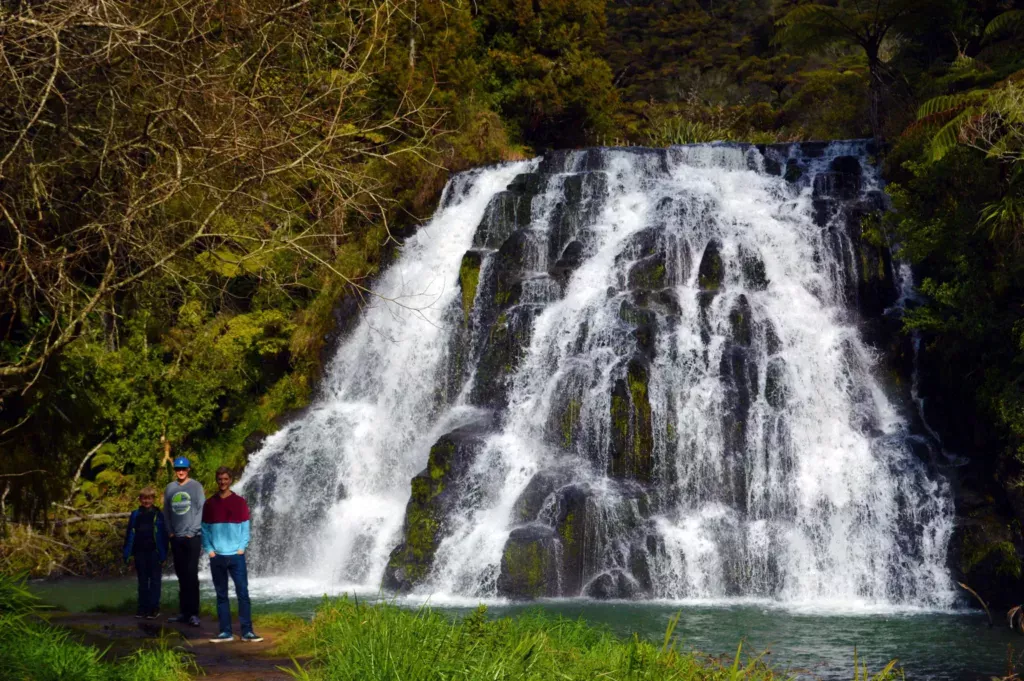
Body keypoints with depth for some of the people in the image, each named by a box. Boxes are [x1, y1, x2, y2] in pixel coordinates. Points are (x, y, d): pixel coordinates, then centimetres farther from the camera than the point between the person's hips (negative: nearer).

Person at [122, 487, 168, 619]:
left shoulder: (158, 515, -3)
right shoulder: (135, 515, 5)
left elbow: (164, 535, -3)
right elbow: (129, 534, 6)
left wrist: (164, 555, -8)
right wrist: (127, 553, 1)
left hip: (154, 553, -3)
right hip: (140, 552, 3)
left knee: (154, 581, 2)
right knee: (142, 581, 10)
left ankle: (154, 608, 4)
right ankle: (142, 608, 15)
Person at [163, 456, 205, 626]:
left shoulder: (196, 486, -2)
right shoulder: (170, 488, 9)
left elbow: (201, 510, -5)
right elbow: (166, 511, 12)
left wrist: (192, 531, -10)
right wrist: (170, 532, 3)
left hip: (192, 537, -4)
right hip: (176, 538, 4)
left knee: (191, 575, -8)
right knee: (181, 576, 7)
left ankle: (193, 613, -8)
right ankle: (183, 612, 12)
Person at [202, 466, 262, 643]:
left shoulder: (240, 502, 4)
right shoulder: (209, 504, 7)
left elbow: (245, 528, 4)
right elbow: (205, 529, 7)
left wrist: (241, 548, -6)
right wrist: (209, 550, -3)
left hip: (236, 555, -1)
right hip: (217, 557, 1)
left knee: (243, 593, -4)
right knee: (221, 595, 5)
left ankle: (247, 631, -2)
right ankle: (225, 632, 8)